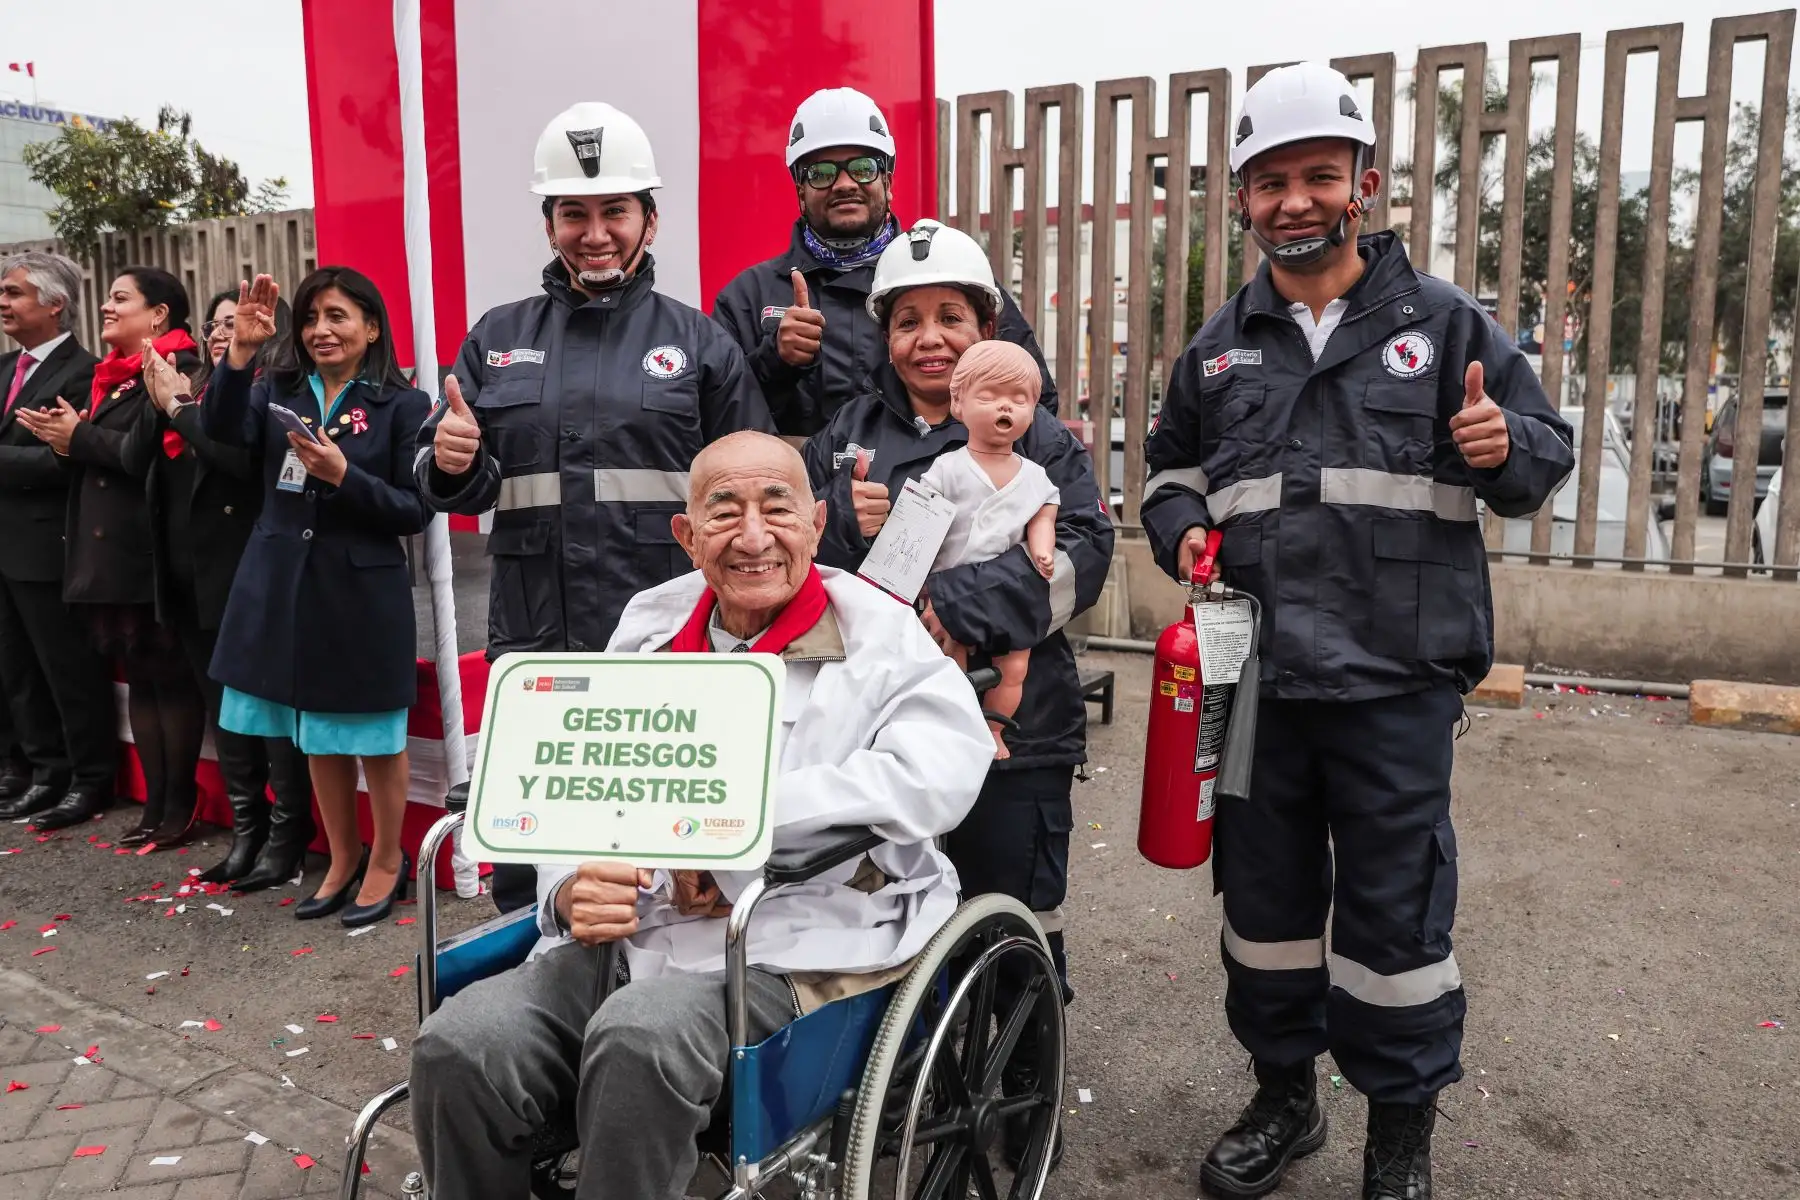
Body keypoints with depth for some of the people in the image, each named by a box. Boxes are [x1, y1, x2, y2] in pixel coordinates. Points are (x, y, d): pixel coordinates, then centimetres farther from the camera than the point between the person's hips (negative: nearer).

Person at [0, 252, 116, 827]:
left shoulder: (81, 374, -14)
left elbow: (60, 461, -21)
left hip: (47, 548, -9)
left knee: (71, 671, 3)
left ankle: (91, 780, 16)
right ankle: (48, 772, 28)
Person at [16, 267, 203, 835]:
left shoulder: (174, 369, -9)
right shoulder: (115, 372, 19)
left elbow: (147, 452, -20)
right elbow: (106, 450, 17)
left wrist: (77, 437, -7)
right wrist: (67, 437, -2)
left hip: (150, 553, -9)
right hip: (107, 550, 9)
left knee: (169, 677, -1)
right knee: (139, 678, 11)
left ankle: (180, 805, 8)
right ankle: (155, 803, 18)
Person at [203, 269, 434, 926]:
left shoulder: (403, 406, -5)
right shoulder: (278, 391, 7)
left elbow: (416, 511, -9)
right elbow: (221, 428, -13)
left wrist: (342, 474, -21)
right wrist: (241, 350, -23)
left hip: (363, 592, -5)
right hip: (285, 585, 5)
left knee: (374, 736, 7)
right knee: (317, 736, 16)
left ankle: (387, 861, 27)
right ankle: (343, 860, 33)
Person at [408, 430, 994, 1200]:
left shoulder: (878, 637, 0)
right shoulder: (649, 626, 14)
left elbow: (939, 774, -17)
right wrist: (573, 888, -9)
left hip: (799, 950, -4)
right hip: (632, 936, 5)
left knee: (642, 1035, -33)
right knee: (459, 1045, -19)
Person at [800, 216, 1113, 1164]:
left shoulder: (1038, 440, 3)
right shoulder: (843, 439, 12)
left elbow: (1079, 554, -11)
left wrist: (955, 606, -23)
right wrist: (847, 529, -10)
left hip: (1012, 729, -2)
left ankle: (1024, 1097, 32)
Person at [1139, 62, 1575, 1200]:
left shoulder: (1445, 323, 3)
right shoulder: (1220, 346, 12)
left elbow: (1550, 451, 5)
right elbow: (1172, 469, 23)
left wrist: (1505, 448, -18)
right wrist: (1183, 530, 1)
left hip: (1396, 681, -3)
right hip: (1253, 678, 4)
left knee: (1394, 914, 4)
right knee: (1264, 900, 14)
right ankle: (1285, 1095, 35)